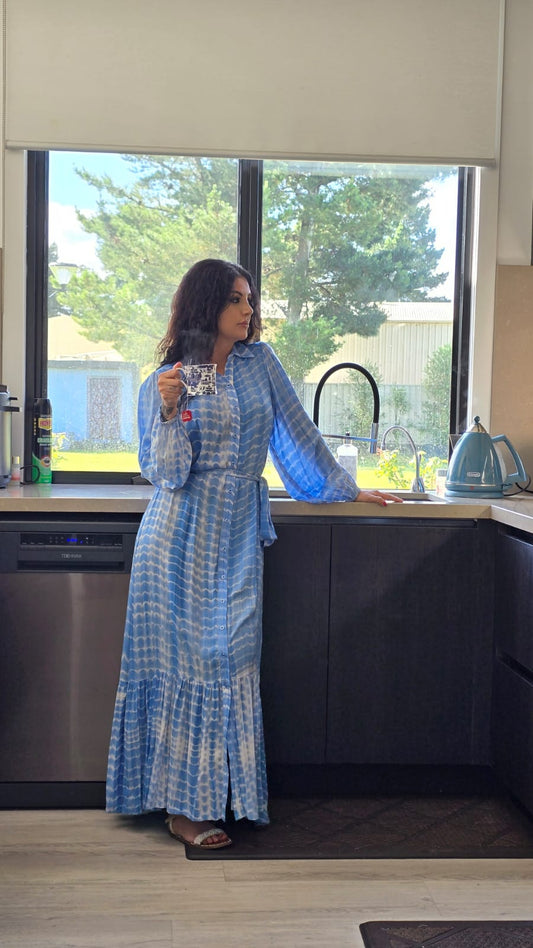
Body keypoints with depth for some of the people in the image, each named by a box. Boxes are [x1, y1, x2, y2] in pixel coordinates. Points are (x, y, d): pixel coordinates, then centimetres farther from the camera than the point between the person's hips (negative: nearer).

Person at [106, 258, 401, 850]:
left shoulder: (259, 361, 9)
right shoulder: (164, 383, 0)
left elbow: (297, 430, 15)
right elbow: (166, 475, -6)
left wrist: (345, 488, 19)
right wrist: (170, 411, -20)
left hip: (239, 537, 3)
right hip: (182, 540, -3)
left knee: (230, 660, 3)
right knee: (186, 660, -1)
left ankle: (220, 795, 15)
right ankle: (182, 806, 8)